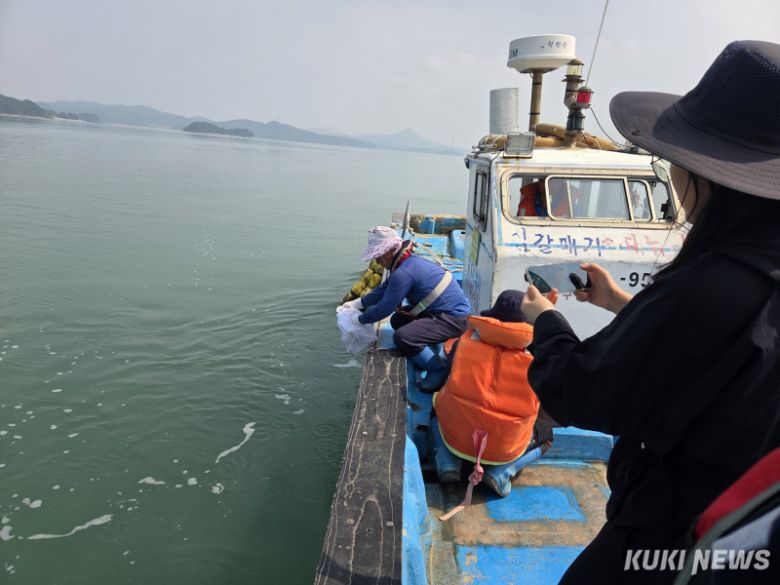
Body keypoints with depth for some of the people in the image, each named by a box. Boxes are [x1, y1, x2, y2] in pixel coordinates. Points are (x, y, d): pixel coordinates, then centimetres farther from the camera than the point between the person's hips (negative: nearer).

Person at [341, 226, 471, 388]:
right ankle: (430, 358, 18)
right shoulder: (410, 262, 9)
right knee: (398, 321, 15)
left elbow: (384, 308, -15)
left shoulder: (403, 273, -22)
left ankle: (439, 369, -4)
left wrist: (360, 319, 1)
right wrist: (356, 303, 18)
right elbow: (383, 290, 20)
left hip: (454, 319, -11)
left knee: (402, 337, -24)